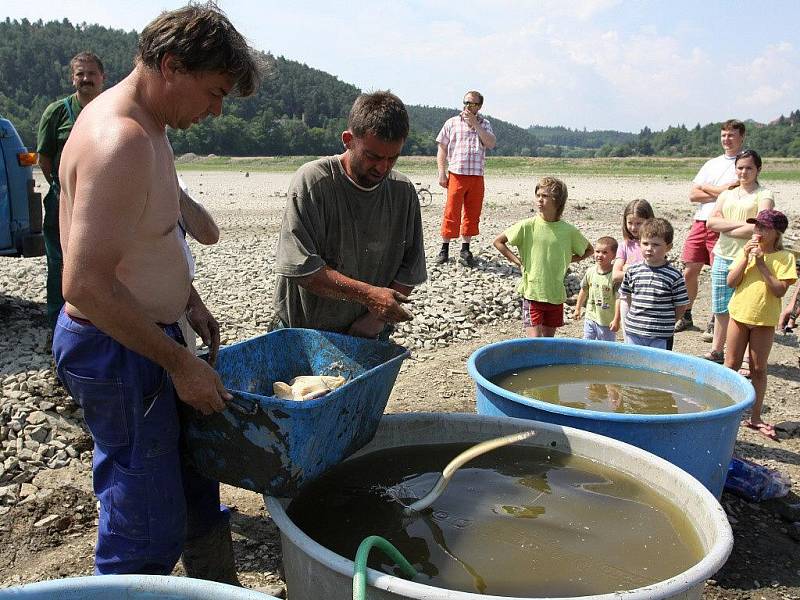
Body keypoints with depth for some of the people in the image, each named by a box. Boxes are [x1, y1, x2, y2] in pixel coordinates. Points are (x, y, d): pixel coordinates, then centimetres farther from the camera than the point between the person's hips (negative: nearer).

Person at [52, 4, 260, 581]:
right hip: (115, 350, -11)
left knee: (196, 476, 25)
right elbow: (86, 285, -29)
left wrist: (187, 299, 17)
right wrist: (178, 361, -22)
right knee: (147, 531, 1)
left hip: (148, 336, 11)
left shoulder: (146, 124, 8)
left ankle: (218, 584, 46)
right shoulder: (120, 141, -26)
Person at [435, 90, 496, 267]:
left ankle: (465, 250, 15)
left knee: (472, 213, 5)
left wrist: (475, 123, -8)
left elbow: (491, 144, -6)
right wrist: (442, 173, -3)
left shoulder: (485, 124, 12)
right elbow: (442, 149, 6)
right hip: (456, 174, -2)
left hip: (477, 176, 2)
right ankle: (444, 249, 6)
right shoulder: (452, 123, 8)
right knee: (451, 212, -4)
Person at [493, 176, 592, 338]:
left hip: (556, 295, 3)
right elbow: (498, 241, 0)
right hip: (532, 292, -3)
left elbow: (589, 250, 14)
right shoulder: (527, 226, -8)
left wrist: (568, 260, 2)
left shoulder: (568, 230, -3)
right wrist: (518, 261, -5)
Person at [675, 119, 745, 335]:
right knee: (689, 272, 7)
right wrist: (720, 193, -7)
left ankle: (715, 323, 12)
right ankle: (685, 316, 22)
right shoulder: (712, 163, 17)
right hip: (700, 222, 5)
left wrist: (705, 187, 1)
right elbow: (693, 195, 8)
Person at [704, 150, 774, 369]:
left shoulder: (764, 195, -2)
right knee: (720, 309, 14)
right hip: (722, 258, 5)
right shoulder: (727, 193, 13)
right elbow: (710, 222, 0)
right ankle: (716, 351, 28)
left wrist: (726, 229, -6)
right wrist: (740, 223, -12)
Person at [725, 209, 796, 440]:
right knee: (731, 365, 9)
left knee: (758, 369, 8)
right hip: (739, 314, 2)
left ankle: (755, 417, 19)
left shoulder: (785, 257, -8)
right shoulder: (746, 250, 0)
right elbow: (731, 282, -8)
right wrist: (746, 256, -16)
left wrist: (761, 263, -20)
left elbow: (780, 290, -18)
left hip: (765, 319, -2)